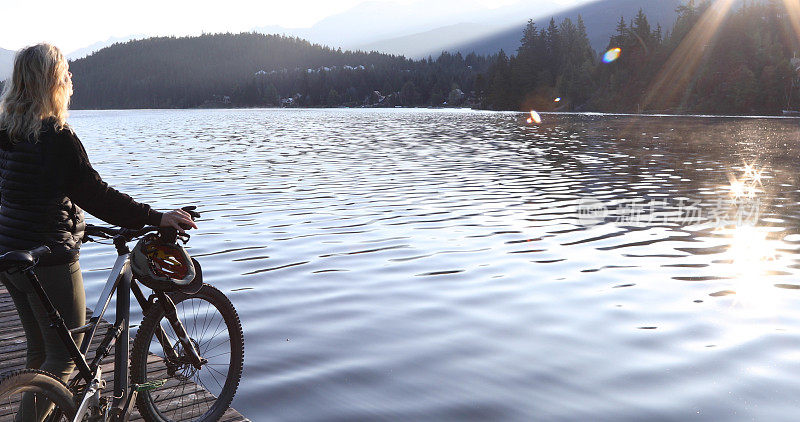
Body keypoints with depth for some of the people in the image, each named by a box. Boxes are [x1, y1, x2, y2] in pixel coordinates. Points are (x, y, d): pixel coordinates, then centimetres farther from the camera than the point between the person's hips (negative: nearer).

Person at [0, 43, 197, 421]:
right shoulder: (56, 137, -20)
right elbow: (94, 195, -23)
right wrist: (156, 218, -21)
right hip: (48, 260, -9)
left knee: (39, 350, 22)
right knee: (64, 357, 4)